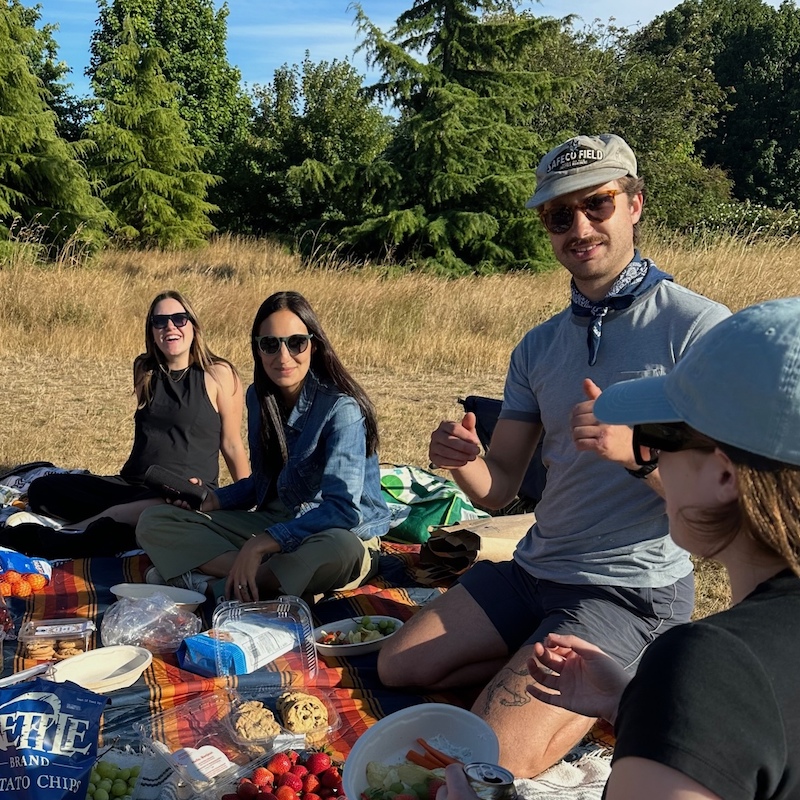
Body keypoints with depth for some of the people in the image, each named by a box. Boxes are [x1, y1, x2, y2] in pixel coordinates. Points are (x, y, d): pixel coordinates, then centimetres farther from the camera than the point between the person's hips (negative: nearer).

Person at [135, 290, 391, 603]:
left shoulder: (341, 408, -19)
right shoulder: (259, 397, 3)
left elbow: (344, 508, -28)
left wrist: (261, 543, -32)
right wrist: (211, 500, -2)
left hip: (333, 533, -6)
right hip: (270, 524, 6)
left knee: (341, 549, -43)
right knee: (153, 523, -6)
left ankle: (216, 584, -25)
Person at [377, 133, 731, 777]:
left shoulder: (696, 327, -14)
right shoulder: (538, 348, 7)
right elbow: (499, 489, 6)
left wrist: (639, 451, -36)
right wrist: (462, 462, -17)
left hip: (634, 591, -7)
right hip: (534, 571, 7)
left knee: (494, 758, -19)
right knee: (399, 667, 8)